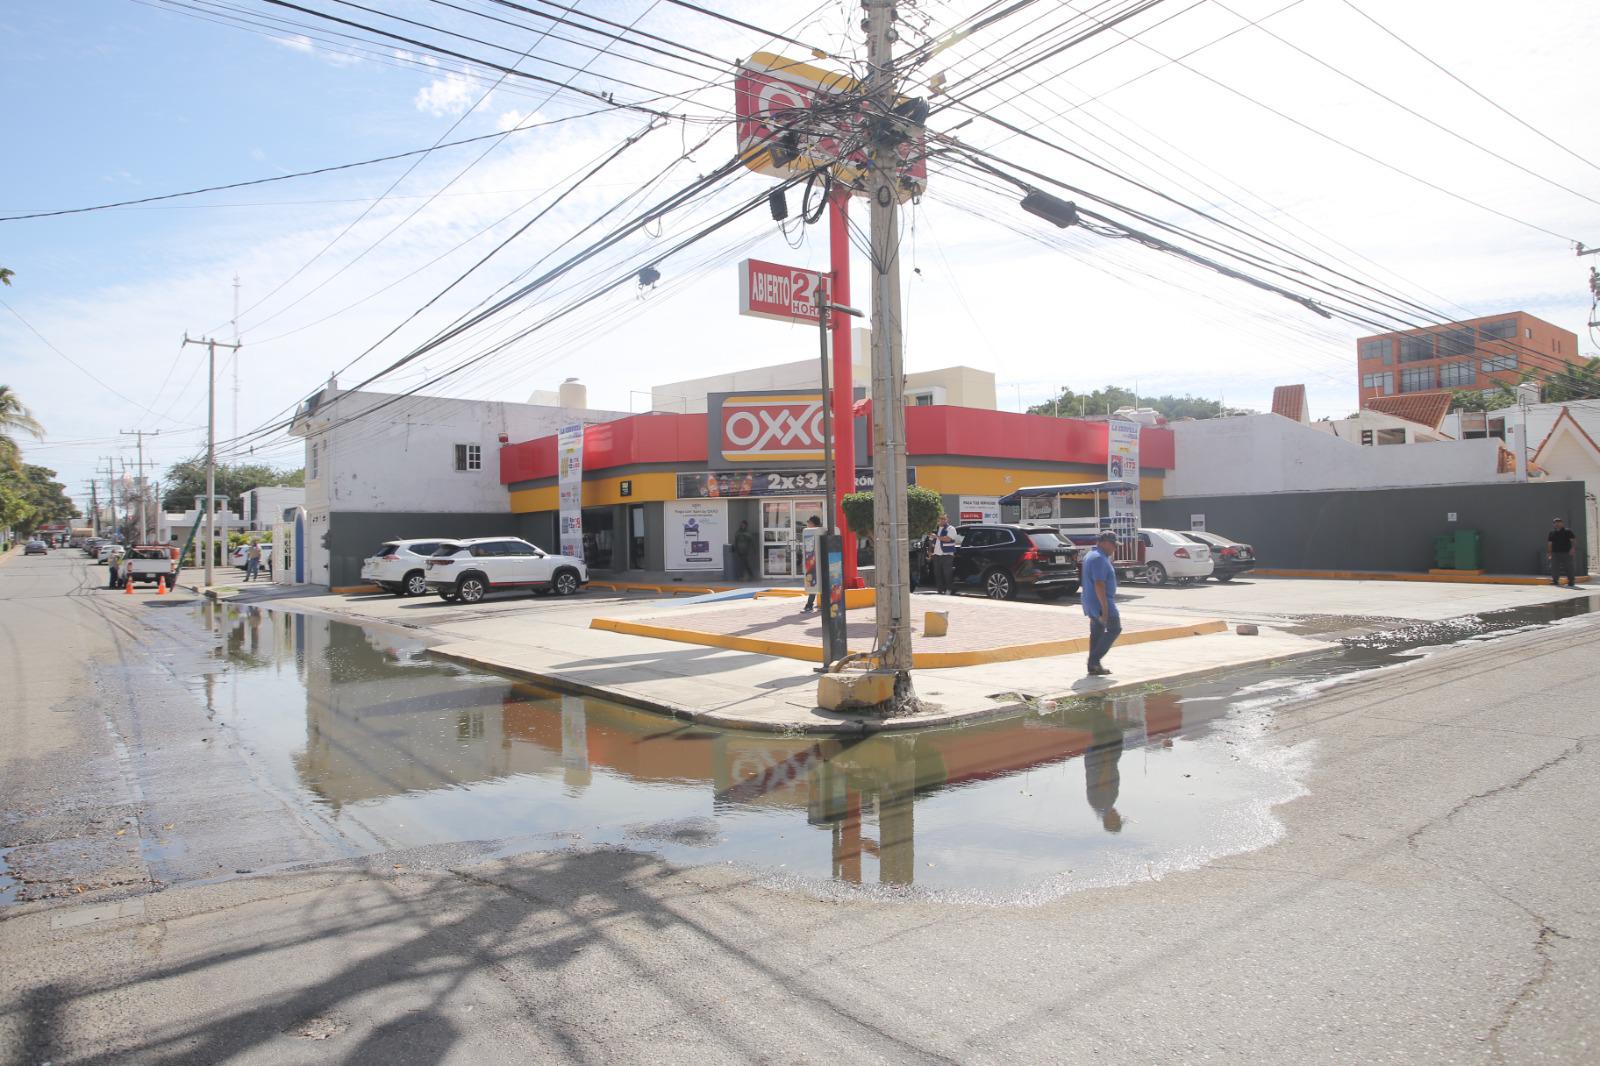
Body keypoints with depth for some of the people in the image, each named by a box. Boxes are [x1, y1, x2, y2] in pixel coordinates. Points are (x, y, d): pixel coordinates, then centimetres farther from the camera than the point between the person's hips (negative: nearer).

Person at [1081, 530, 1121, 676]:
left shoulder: (1091, 556, 17)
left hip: (1092, 603, 10)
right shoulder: (1099, 558, -18)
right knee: (1114, 629, -4)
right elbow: (1099, 584, -24)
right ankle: (1095, 659, -6)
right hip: (1101, 602, -10)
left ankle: (1094, 666, 13)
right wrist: (1105, 608, -25)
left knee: (1097, 633, 11)